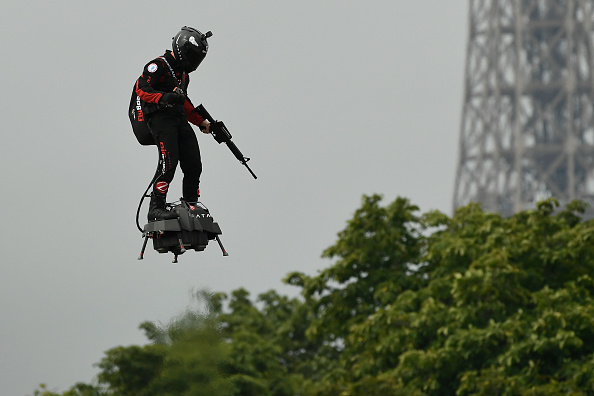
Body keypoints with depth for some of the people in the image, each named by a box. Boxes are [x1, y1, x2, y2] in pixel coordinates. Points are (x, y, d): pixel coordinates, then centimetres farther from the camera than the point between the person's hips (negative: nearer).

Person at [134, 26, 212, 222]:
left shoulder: (183, 73, 26)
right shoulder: (159, 65, -3)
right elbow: (141, 87, -16)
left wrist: (201, 122, 28)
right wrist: (164, 98, -30)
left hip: (180, 121, 9)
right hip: (161, 118, -9)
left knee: (194, 166, 0)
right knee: (169, 163, -22)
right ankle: (156, 209, -22)